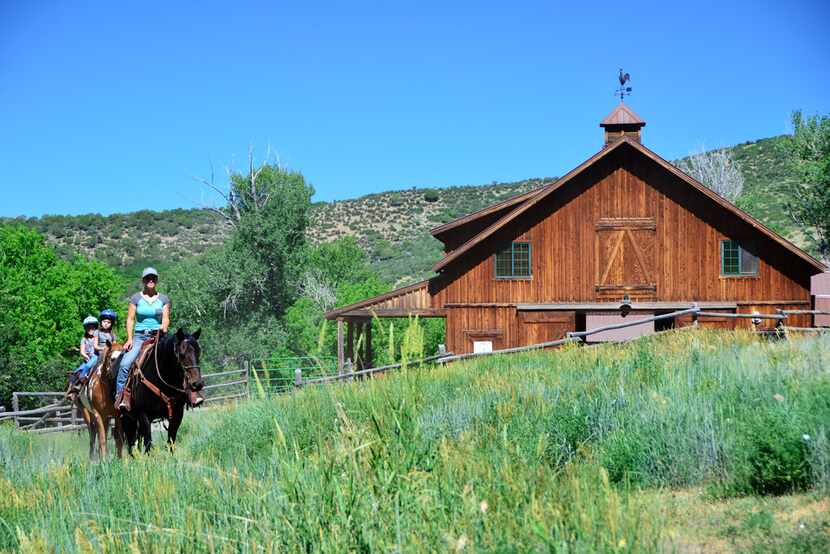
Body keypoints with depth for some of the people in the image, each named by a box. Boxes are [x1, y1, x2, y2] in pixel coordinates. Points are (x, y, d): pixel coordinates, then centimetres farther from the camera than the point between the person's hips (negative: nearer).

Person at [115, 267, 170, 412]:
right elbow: (130, 319, 5)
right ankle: (120, 396, -15)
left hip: (158, 336, 1)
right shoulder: (136, 298, 8)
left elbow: (166, 318, 4)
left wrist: (164, 327, -19)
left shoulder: (164, 299, 12)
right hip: (139, 336, -1)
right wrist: (130, 339, -6)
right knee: (125, 364, -20)